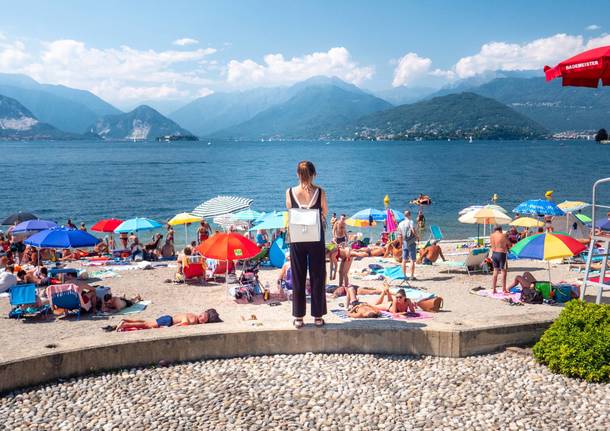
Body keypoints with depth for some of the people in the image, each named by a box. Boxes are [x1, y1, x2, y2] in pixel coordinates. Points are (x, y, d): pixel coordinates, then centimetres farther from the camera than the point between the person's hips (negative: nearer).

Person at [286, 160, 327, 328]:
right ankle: (318, 316, 14)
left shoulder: (290, 192, -5)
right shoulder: (320, 192, -8)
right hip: (316, 239, -1)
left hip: (297, 239, 1)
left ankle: (298, 317, 13)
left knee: (298, 278, 9)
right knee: (317, 278, 9)